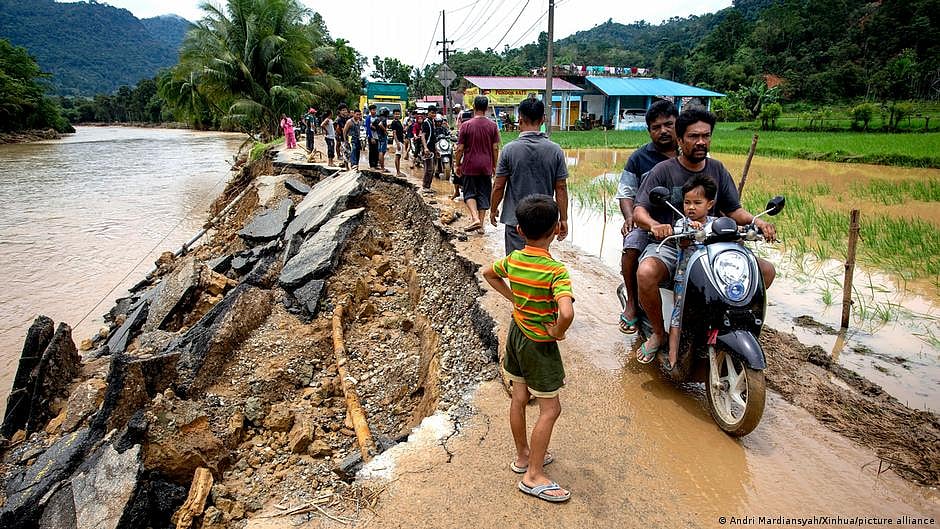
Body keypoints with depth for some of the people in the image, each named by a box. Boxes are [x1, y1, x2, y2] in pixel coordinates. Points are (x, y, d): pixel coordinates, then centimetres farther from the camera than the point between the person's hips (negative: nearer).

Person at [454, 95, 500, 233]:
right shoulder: (492, 126, -2)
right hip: (486, 166, 2)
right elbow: (495, 148, 0)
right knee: (483, 194, 10)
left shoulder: (466, 125, -8)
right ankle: (481, 224, 13)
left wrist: (457, 165, 5)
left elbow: (460, 148, -7)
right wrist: (495, 165, 10)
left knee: (469, 193, 8)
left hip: (470, 166, -2)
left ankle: (475, 218, -12)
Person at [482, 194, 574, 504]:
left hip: (516, 333, 7)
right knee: (550, 409, 6)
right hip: (540, 344, -7)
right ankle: (533, 476, 14)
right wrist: (558, 332, -21)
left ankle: (523, 456, 37)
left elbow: (488, 274, 14)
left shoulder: (512, 260, -6)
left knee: (519, 398, 19)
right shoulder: (556, 271, -27)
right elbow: (566, 313, -41)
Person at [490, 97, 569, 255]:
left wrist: (493, 209, 12)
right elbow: (561, 188, -2)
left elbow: (498, 186, -4)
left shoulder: (509, 149, -9)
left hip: (515, 220, -2)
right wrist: (563, 219, 7)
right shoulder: (555, 150, -5)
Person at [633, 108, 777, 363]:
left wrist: (757, 221, -9)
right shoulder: (663, 171, -2)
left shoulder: (717, 170, 12)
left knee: (765, 270, -10)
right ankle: (659, 333, -9)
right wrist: (654, 225, -33)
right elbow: (639, 211, -10)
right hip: (670, 244, -4)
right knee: (646, 273, -36)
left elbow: (733, 209, 13)